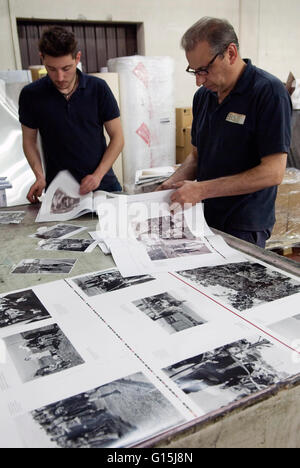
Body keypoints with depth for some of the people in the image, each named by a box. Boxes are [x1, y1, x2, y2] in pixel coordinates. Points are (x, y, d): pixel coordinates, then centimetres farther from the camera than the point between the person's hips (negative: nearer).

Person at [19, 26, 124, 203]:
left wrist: (98, 175, -14)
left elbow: (117, 137, -2)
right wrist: (39, 176, -10)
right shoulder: (31, 95, -4)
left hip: (102, 183, 1)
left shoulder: (98, 88, -4)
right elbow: (29, 139, 7)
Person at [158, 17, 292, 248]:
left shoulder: (269, 92, -13)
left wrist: (202, 189, -21)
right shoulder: (203, 95, 9)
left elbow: (273, 172, -19)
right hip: (204, 219, 6)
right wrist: (172, 184, -1)